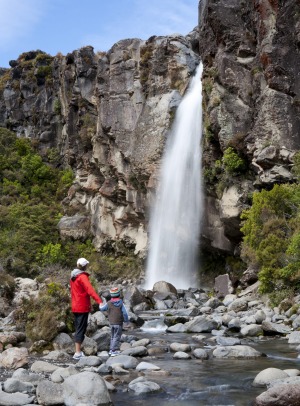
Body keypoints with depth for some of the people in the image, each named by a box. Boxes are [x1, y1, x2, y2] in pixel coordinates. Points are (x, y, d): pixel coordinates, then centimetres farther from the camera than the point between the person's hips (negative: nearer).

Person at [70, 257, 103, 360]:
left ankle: (78, 351, 18)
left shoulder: (73, 276, 12)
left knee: (78, 328, 14)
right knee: (81, 329, -6)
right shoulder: (82, 277, -15)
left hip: (75, 307, 9)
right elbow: (90, 290, -28)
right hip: (83, 307, -9)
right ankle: (78, 353, -7)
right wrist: (99, 301, -37)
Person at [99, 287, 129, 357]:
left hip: (111, 323, 4)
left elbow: (102, 309, 10)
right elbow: (125, 313, -14)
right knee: (117, 337, 0)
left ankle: (111, 350, 23)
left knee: (113, 336, 19)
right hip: (118, 323, -4)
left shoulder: (108, 303, -4)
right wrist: (126, 320, 2)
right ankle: (114, 351, -5)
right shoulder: (121, 303, -13)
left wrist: (101, 305, 33)